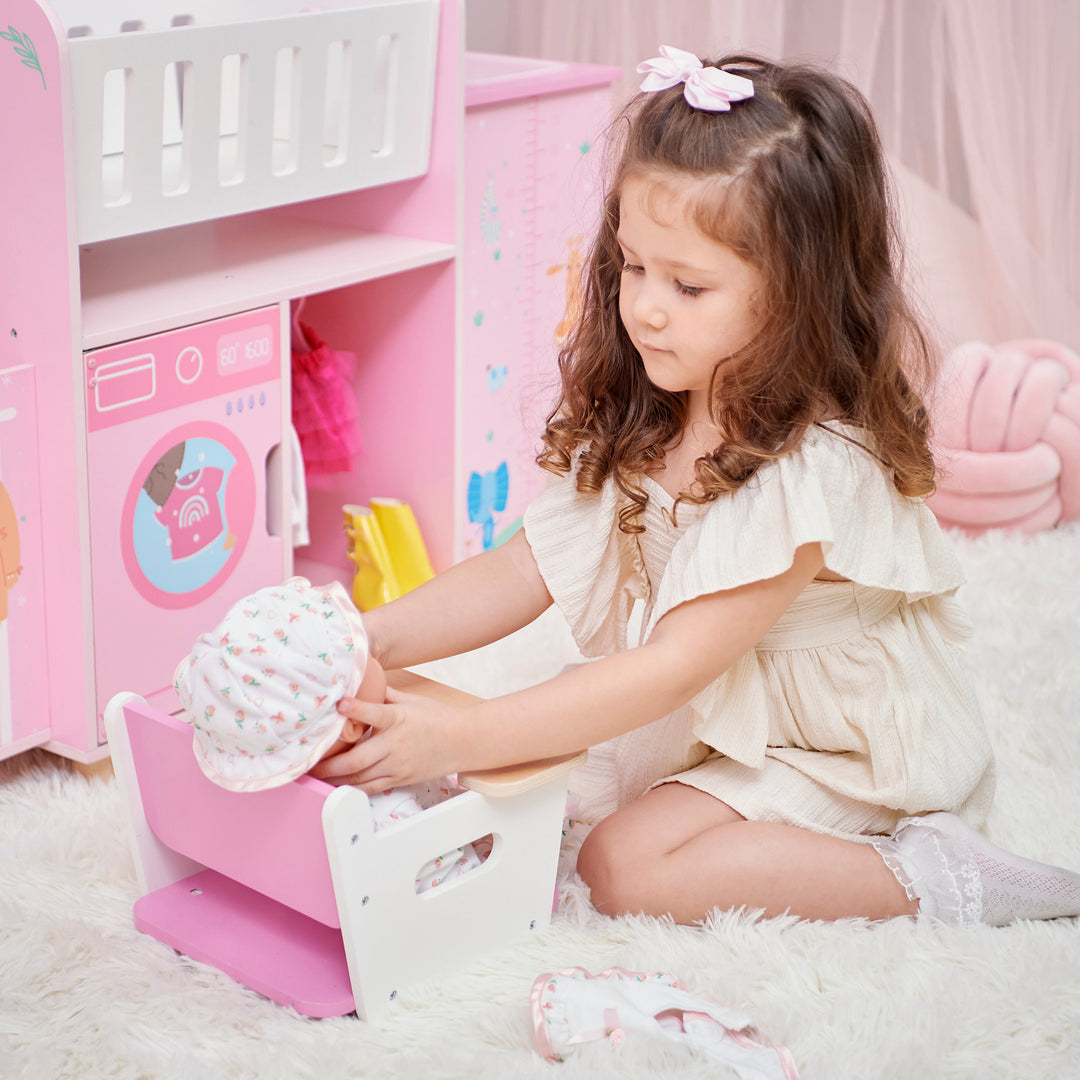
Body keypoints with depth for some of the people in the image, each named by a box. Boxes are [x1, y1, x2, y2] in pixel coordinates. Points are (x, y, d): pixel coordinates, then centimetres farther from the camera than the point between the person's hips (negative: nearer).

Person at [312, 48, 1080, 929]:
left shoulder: (813, 470, -31)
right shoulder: (636, 424, -5)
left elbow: (671, 669, -33)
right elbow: (527, 569, -4)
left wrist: (456, 740, -37)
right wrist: (374, 641, -21)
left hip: (845, 754, -9)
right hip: (715, 722, 9)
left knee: (624, 863, -22)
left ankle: (925, 876, -15)